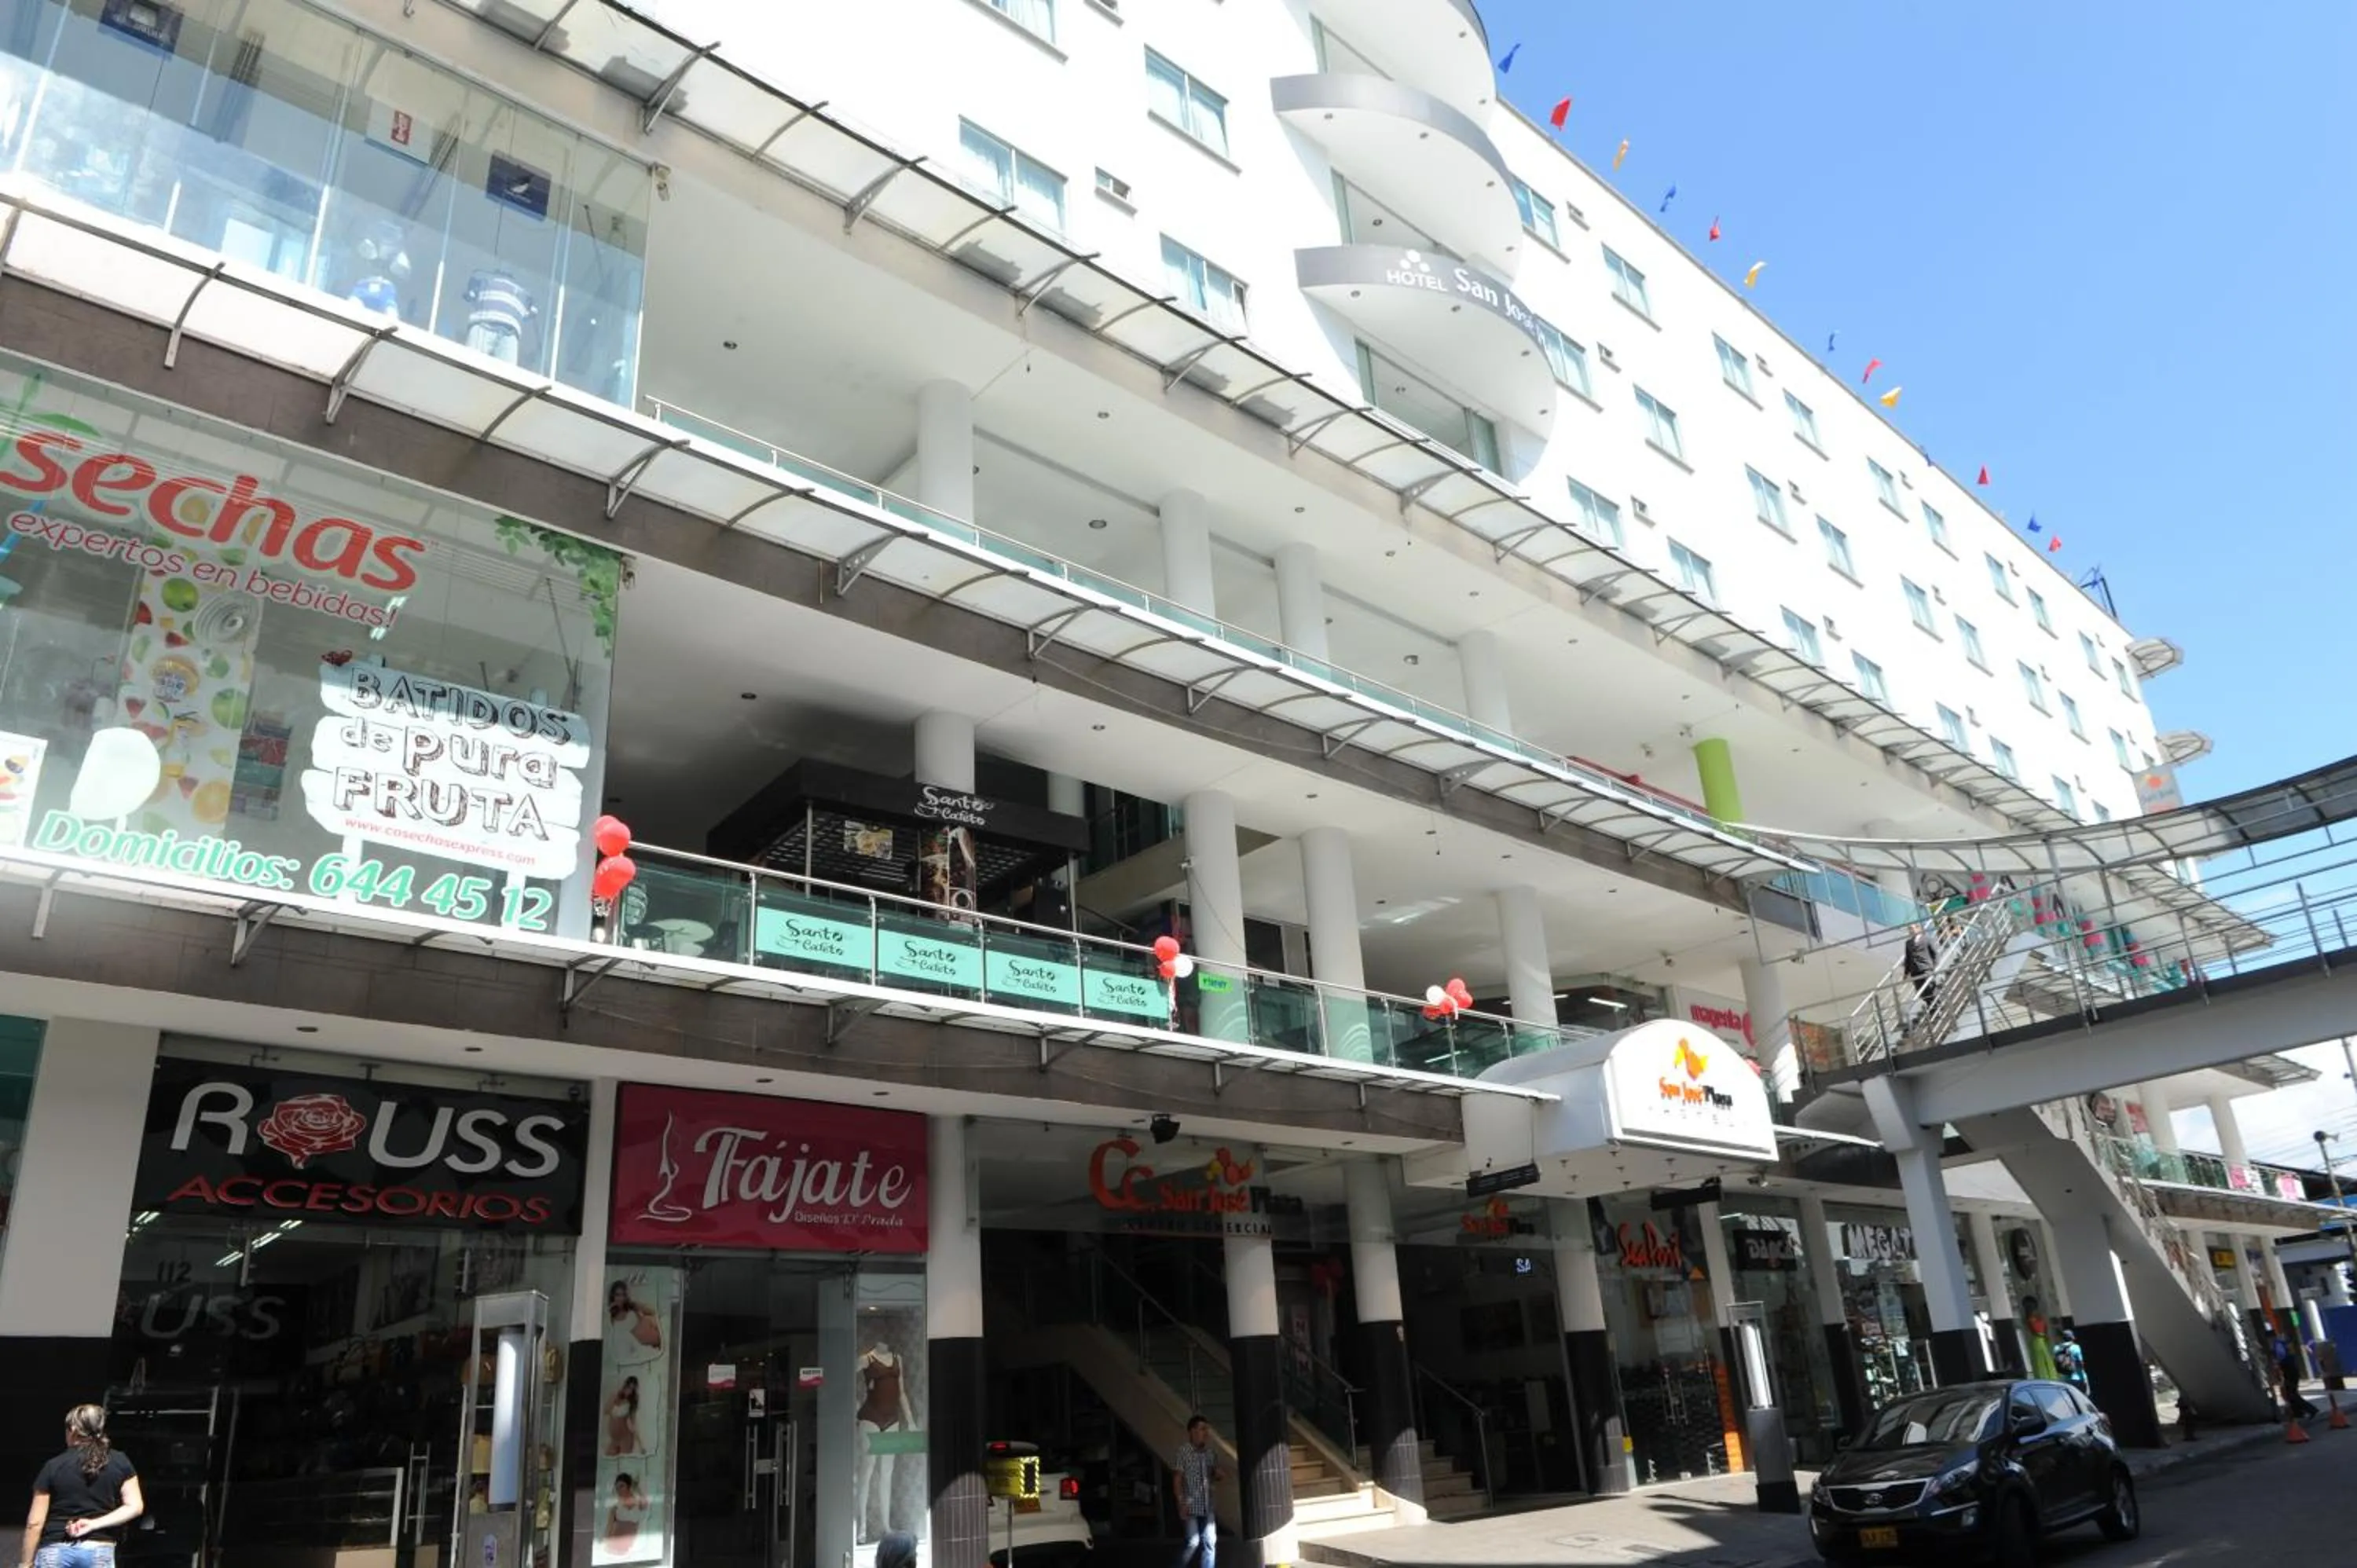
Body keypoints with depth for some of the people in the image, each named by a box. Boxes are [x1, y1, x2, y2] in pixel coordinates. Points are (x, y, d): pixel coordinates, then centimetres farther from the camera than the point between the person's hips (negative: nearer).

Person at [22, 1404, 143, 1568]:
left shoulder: (53, 1467, 1)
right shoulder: (120, 1463, 4)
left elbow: (35, 1522, 0)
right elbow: (135, 1506, -3)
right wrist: (94, 1524, -3)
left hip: (55, 1551, -1)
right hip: (100, 1552, 1)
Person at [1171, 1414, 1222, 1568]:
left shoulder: (1212, 1452, 7)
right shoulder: (1183, 1451, -9)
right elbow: (1177, 1478, -10)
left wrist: (1220, 1476, -6)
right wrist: (1181, 1502, -17)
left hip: (1207, 1505, 5)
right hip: (1190, 1505, -5)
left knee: (1210, 1542, 4)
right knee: (1193, 1542, -9)